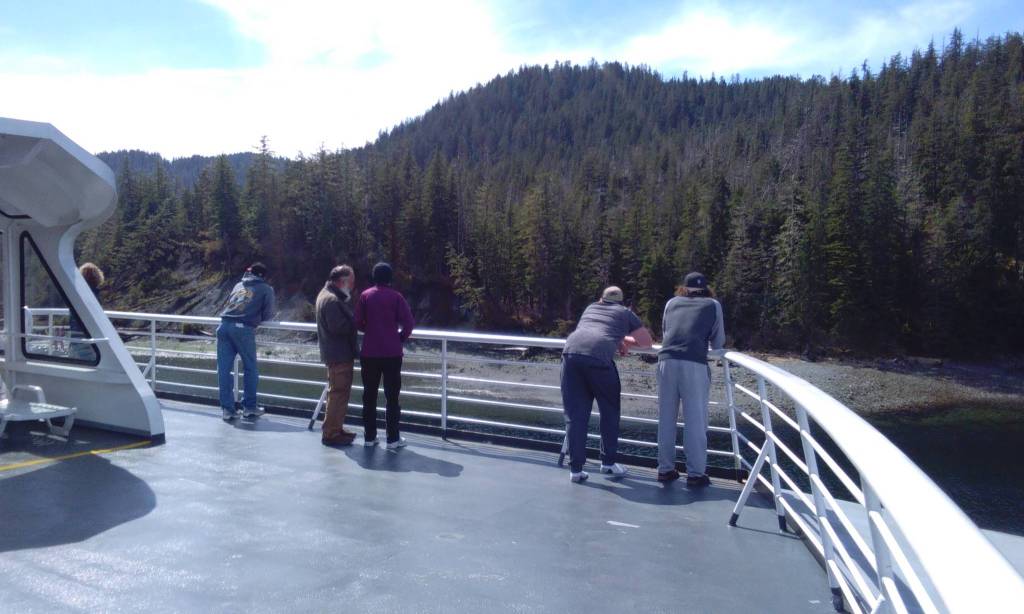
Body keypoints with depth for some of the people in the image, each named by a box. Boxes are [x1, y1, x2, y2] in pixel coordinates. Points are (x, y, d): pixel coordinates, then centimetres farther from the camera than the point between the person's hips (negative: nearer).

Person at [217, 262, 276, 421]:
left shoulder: (239, 285, 26)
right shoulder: (266, 289, 13)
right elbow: (268, 314, 11)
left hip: (224, 325, 4)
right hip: (244, 328, -4)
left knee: (224, 369, 6)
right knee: (251, 368, 9)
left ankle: (227, 408, 8)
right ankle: (249, 407, 13)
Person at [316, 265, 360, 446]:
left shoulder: (329, 295, 16)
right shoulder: (332, 300, -19)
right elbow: (338, 327, -26)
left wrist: (353, 320, 0)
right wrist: (355, 322, -13)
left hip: (336, 353, 11)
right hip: (339, 354, -11)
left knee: (339, 392, 18)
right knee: (338, 393, -5)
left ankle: (336, 428, 29)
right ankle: (331, 433, 1)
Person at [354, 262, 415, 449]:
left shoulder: (365, 295, 1)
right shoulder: (396, 297, -5)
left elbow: (358, 323, -1)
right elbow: (409, 323, -11)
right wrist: (400, 338, 7)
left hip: (369, 353, 2)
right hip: (392, 354, -2)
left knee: (369, 396, 11)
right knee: (392, 397, 4)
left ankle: (369, 437, 15)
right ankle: (393, 439, 5)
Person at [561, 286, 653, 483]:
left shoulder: (590, 308, 34)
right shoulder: (625, 313, 24)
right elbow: (647, 342, 28)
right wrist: (627, 340, 43)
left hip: (571, 351, 3)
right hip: (599, 356, -3)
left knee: (575, 414, 9)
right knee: (610, 411, 16)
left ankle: (575, 469, 10)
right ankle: (608, 462, 23)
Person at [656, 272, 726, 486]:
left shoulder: (672, 303, 25)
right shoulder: (713, 305, 19)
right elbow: (718, 342, 22)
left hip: (667, 360, 3)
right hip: (694, 363, -3)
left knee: (666, 418, 10)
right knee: (695, 420, 3)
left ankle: (665, 469, 15)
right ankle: (695, 474, 5)